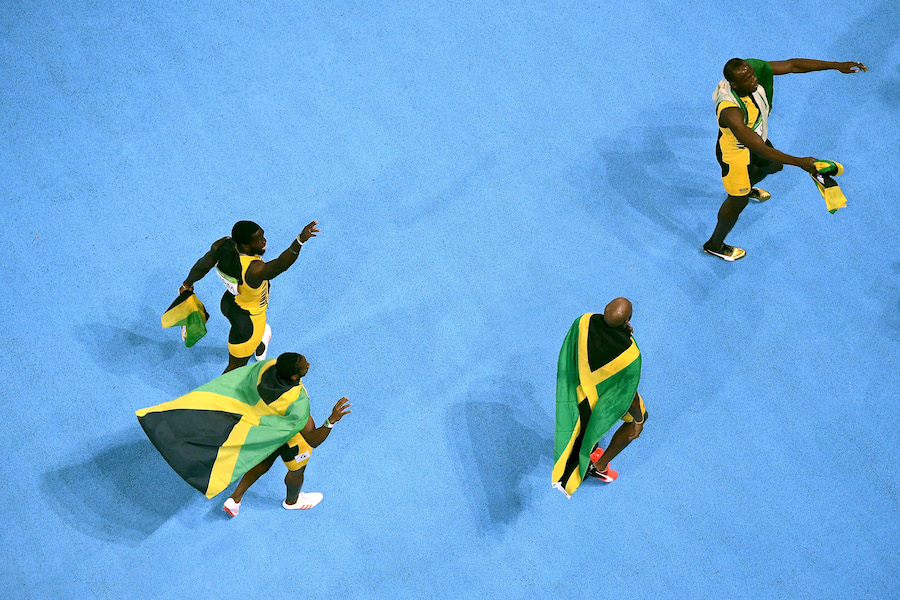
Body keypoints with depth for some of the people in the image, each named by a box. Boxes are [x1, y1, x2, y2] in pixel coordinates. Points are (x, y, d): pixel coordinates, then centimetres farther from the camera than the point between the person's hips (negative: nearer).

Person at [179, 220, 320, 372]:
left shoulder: (223, 245, -22)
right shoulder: (252, 269, -44)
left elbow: (202, 266, -5)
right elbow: (280, 265, -61)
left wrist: (188, 283, 15)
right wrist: (300, 240, -76)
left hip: (229, 302, 9)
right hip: (248, 318, -8)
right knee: (237, 366, 16)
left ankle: (259, 349, 76)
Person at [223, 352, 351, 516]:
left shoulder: (269, 369, -28)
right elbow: (313, 441, -43)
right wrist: (332, 420, -56)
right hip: (291, 439, -6)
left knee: (265, 462, 34)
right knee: (297, 471, 28)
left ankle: (234, 499, 45)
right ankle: (292, 501, 59)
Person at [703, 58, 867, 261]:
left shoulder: (752, 69, -26)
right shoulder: (730, 111, -46)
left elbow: (792, 65, -18)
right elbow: (759, 149, -46)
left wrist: (837, 65, -21)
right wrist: (799, 162, -46)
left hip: (755, 137, 8)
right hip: (735, 154, -8)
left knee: (773, 166, 35)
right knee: (738, 201, 14)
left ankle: (746, 189, 70)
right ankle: (714, 245, 40)